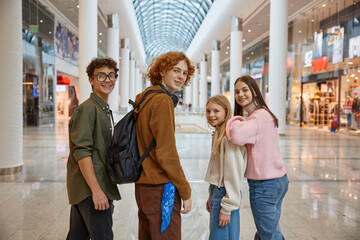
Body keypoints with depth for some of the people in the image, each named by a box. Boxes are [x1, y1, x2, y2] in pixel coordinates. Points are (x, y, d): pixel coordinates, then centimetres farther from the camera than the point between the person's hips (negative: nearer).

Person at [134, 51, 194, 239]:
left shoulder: (146, 99, 13)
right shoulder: (162, 101, -15)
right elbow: (166, 154, -20)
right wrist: (185, 191, -11)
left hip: (143, 185, 10)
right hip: (160, 188, -10)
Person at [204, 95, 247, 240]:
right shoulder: (217, 134, 11)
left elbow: (233, 175, -20)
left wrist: (227, 208, -18)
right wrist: (211, 197, 17)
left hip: (225, 194, -9)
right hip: (216, 191, 9)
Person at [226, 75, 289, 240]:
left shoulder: (260, 115, -18)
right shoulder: (264, 113, 14)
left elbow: (237, 136, -35)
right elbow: (245, 140, 14)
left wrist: (235, 121, -15)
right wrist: (224, 134, -1)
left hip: (264, 185, -10)